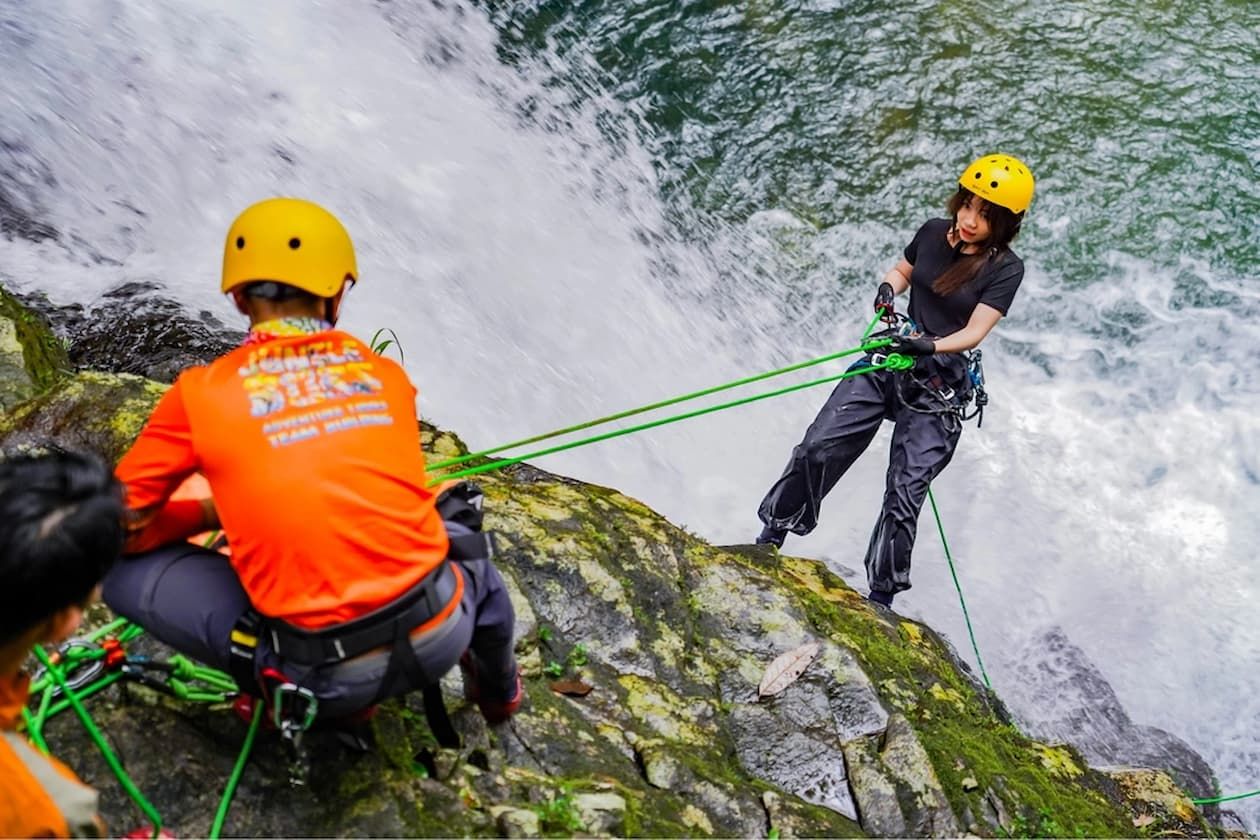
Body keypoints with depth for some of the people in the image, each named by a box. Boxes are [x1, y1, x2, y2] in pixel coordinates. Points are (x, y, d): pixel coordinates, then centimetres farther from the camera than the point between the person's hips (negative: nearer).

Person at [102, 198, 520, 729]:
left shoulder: (201, 393, -2)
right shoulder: (387, 374, 7)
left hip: (324, 679, -4)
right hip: (440, 635, 4)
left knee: (122, 568, 10)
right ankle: (498, 688, 50)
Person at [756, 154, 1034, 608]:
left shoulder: (1006, 269, -9)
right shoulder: (933, 233, 3)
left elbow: (974, 332, -17)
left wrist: (930, 346, -37)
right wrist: (887, 289, -2)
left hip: (940, 386, -4)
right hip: (885, 363, 4)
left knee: (905, 495, -8)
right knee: (816, 451, -5)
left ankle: (881, 599, 6)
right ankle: (769, 541, 12)